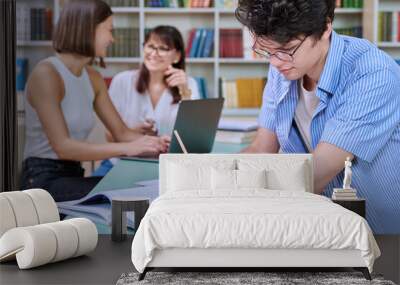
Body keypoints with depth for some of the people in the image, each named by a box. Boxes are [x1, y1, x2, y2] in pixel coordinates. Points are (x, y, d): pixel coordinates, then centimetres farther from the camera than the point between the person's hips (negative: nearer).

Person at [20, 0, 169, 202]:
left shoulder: (92, 78, 11)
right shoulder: (46, 74, -14)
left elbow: (121, 132, 10)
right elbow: (62, 146, -23)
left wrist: (158, 142, -9)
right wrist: (127, 148, -27)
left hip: (73, 176, 8)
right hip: (43, 181, -7)